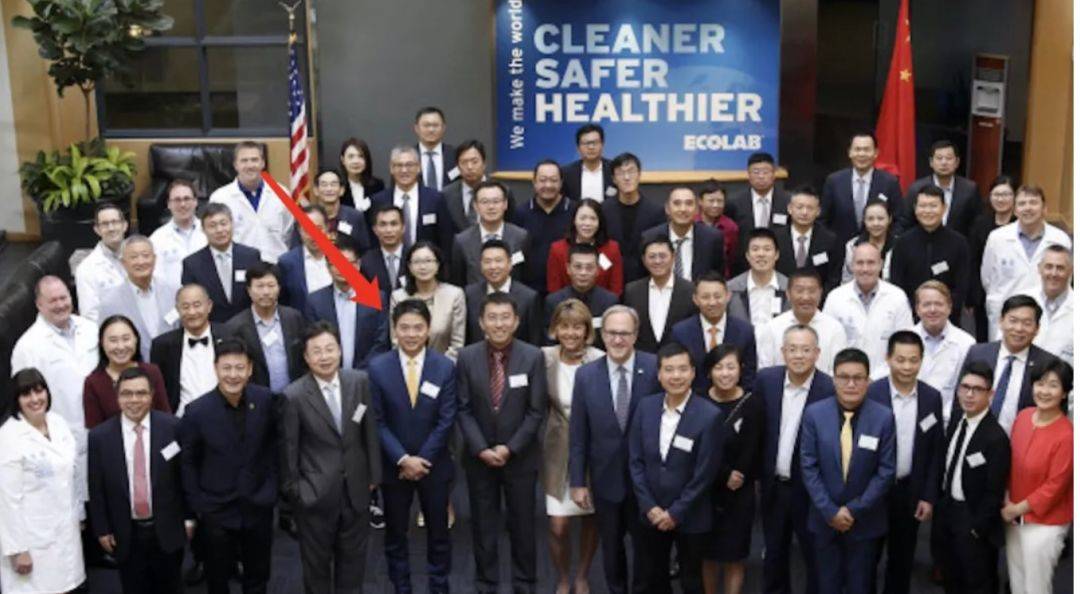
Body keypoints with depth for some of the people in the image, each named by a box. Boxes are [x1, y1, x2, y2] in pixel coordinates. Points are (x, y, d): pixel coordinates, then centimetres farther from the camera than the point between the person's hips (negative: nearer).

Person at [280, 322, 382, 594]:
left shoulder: (360, 381, -7)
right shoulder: (294, 396, -16)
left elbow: (370, 431, 2)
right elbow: (288, 448, -7)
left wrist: (373, 474, 5)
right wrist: (292, 489, -1)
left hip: (355, 487, 3)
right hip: (314, 491, -3)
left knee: (353, 556, 19)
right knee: (317, 560, 16)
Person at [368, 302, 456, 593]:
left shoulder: (445, 367, -7)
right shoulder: (378, 367, -8)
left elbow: (446, 421, -9)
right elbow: (377, 421, -8)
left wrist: (421, 460, -14)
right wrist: (403, 459, -15)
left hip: (434, 465, 0)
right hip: (393, 465, 0)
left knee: (438, 531, 13)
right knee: (395, 532, 13)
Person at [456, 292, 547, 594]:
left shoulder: (533, 356, -8)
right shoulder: (467, 357, -4)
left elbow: (536, 411, -7)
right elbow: (463, 409, -2)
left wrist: (510, 448, -13)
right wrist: (482, 449, -12)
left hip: (520, 456, -1)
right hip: (479, 456, 1)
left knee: (522, 524, 10)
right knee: (483, 525, 10)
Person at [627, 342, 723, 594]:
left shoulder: (709, 415, -17)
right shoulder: (645, 407, -4)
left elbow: (705, 473, -15)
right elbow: (636, 461, 0)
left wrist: (676, 513, -13)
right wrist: (649, 507, -7)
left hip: (690, 517, -4)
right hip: (652, 513, 4)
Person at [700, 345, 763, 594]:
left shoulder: (752, 404, -10)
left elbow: (750, 454, -9)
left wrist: (734, 478, -8)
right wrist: (724, 476, -16)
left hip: (739, 493, -1)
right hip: (704, 490, 2)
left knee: (734, 555, 10)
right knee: (708, 553, 12)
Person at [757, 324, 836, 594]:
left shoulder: (831, 390, -18)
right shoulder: (765, 379, -6)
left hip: (810, 488, -4)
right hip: (772, 484, 4)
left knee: (815, 556, 12)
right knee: (774, 552, 22)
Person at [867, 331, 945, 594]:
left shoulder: (932, 398, -2)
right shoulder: (870, 395, -14)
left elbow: (937, 451, 2)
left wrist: (929, 496, -1)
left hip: (911, 491, 3)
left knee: (903, 558, 16)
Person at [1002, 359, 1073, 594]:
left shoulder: (1067, 434, -23)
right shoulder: (1023, 416, -4)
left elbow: (1055, 485, -18)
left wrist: (1019, 508, -11)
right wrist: (1007, 501, 0)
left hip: (1045, 523, -6)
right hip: (1014, 517, 6)